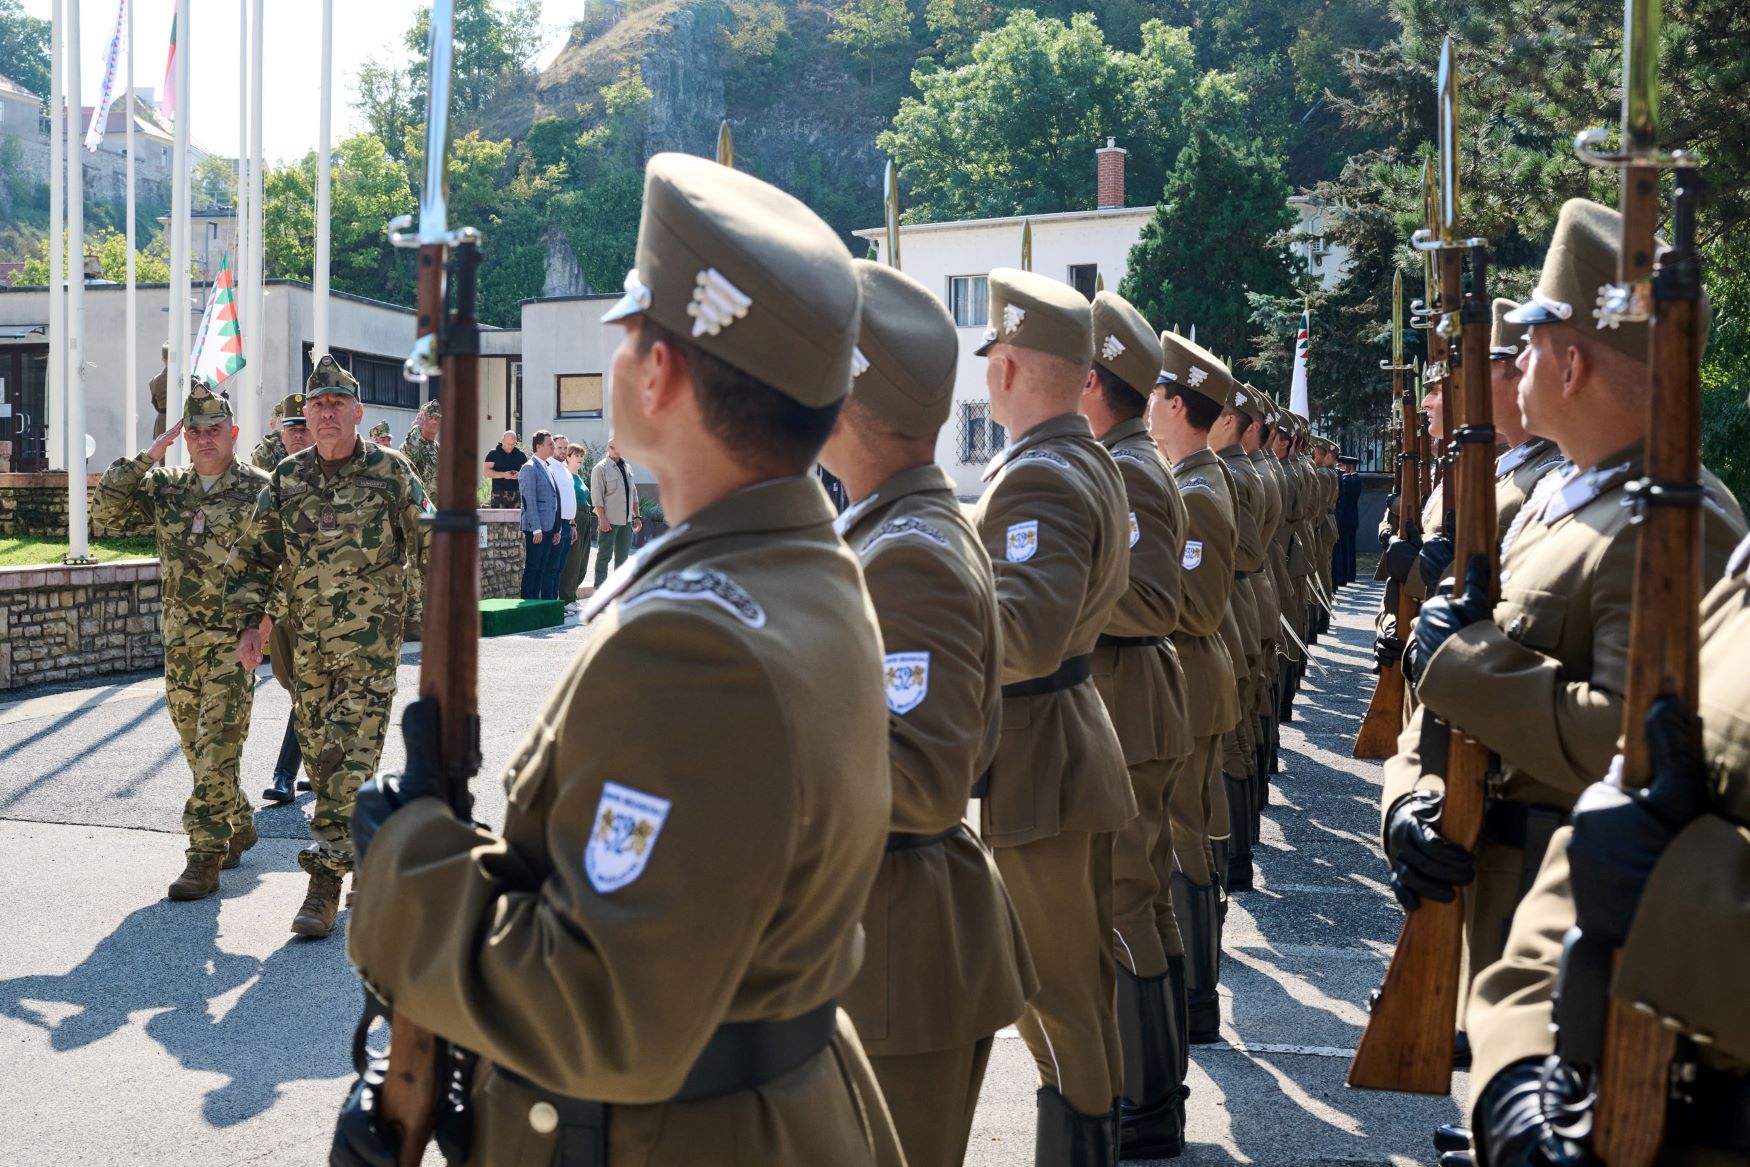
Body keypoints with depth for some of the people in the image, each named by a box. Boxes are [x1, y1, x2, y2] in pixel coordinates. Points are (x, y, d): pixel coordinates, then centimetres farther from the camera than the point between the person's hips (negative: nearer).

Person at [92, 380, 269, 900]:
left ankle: (204, 857, -4)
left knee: (217, 749, -9)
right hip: (179, 639, 5)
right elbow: (105, 509, 1)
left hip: (233, 641, -5)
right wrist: (146, 456, -5)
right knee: (198, 748, 13)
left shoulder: (259, 490, -4)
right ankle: (239, 826, 32)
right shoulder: (165, 487, 9)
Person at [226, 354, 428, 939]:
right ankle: (363, 848, 27)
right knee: (320, 756, 10)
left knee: (351, 756, -10)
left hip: (371, 640, -4)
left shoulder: (390, 471, -3)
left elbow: (428, 544, 3)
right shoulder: (287, 478, 6)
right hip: (307, 642, 4)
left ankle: (326, 879, -8)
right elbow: (255, 555, 11)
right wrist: (250, 622, 2)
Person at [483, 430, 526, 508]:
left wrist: (519, 475, -11)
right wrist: (503, 475, -18)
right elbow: (487, 472, -3)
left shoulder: (520, 455, 13)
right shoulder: (493, 453, 5)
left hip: (516, 494, 2)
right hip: (499, 494, -2)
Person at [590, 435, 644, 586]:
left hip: (626, 520, 7)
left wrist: (636, 517, 13)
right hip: (609, 521, -7)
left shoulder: (627, 468, 13)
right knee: (604, 556, -2)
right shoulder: (601, 468, -8)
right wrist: (602, 519, -18)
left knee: (622, 556, 12)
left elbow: (634, 494, 18)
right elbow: (597, 497, -13)